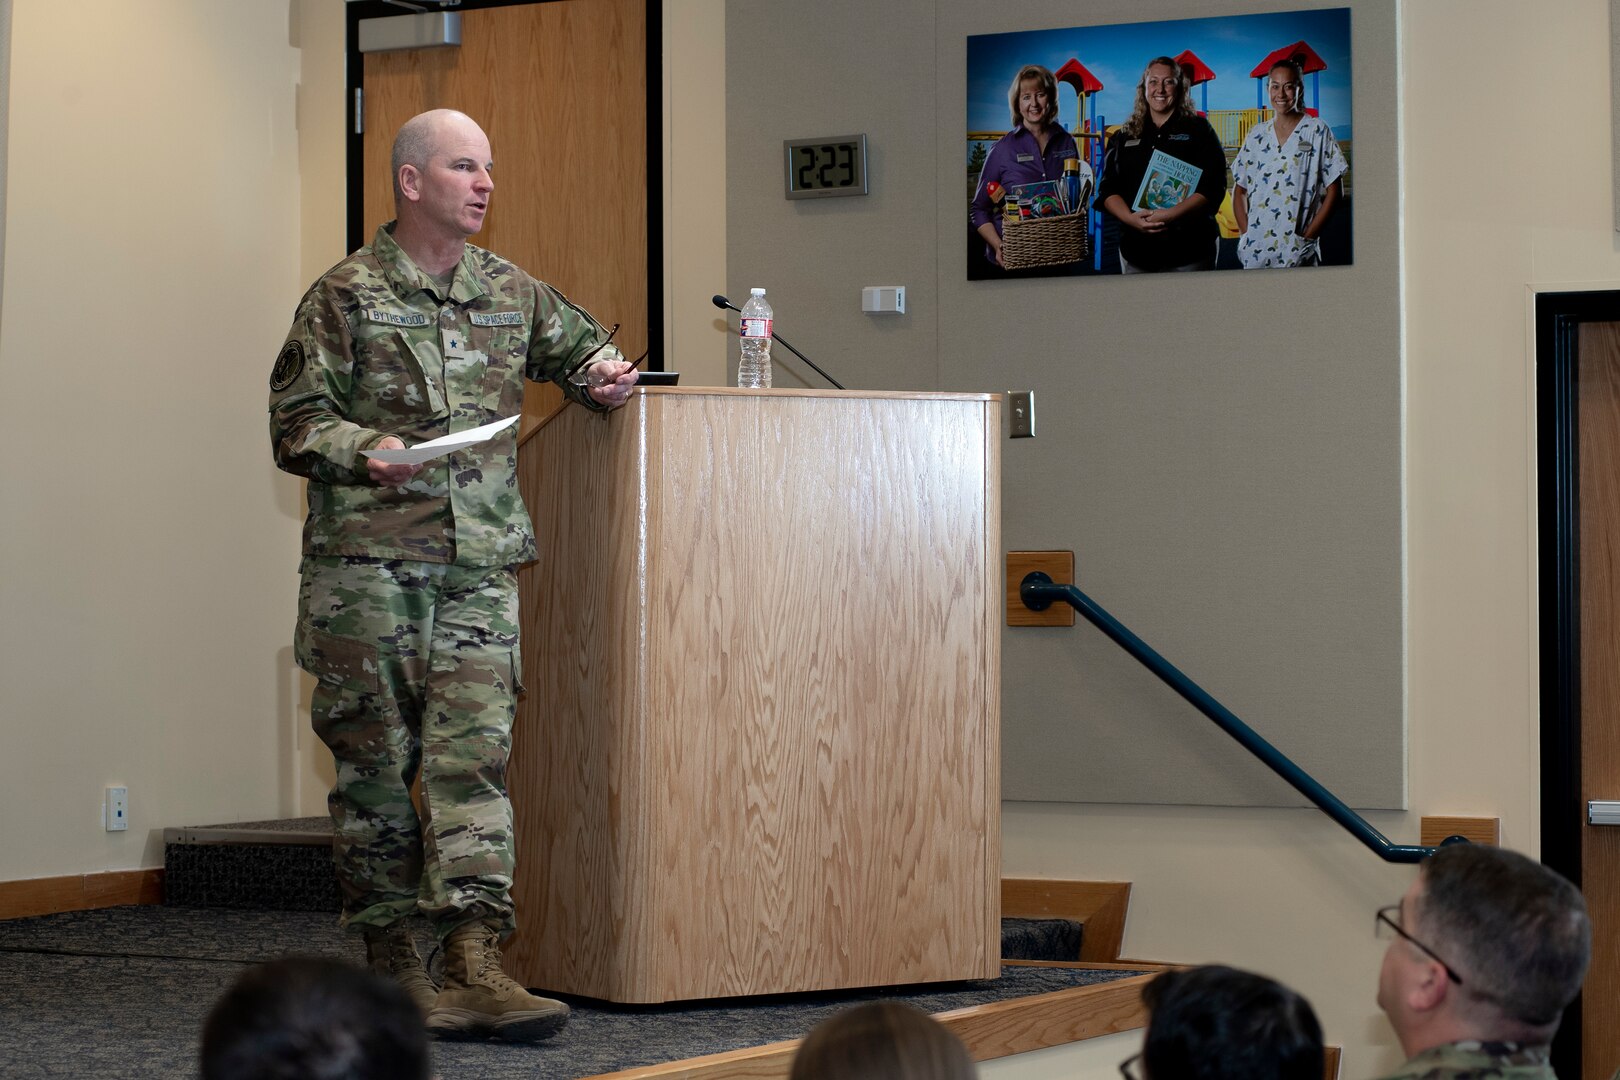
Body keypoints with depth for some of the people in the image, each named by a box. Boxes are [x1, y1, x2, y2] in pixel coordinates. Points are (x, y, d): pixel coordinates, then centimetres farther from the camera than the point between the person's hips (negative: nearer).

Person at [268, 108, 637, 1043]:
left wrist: (606, 375, 10)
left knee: (475, 753, -8)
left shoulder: (512, 293, 15)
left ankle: (477, 964, -13)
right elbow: (296, 421, 0)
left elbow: (581, 344, 33)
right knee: (378, 763, 1)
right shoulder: (346, 295, 2)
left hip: (482, 563, 3)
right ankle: (393, 966, 9)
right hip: (369, 562, -3)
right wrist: (368, 451, -18)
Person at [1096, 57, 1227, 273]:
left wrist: (1170, 215, -20)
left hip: (1189, 249, -3)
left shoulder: (1198, 130, 5)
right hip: (1137, 251, 3)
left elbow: (1213, 186, -6)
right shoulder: (1125, 136, 15)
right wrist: (1132, 218, -13)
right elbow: (1107, 189, 9)